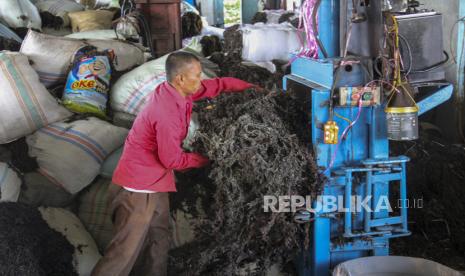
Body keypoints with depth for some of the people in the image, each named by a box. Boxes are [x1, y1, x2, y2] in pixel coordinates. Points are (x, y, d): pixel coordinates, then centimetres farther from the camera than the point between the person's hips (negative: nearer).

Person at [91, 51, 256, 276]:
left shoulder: (175, 91, 2)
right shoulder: (168, 111, -26)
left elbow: (217, 85, 13)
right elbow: (172, 159, -19)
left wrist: (253, 88, 16)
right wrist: (203, 160, -2)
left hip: (154, 185, 10)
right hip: (138, 190, -10)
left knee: (159, 243, 15)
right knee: (126, 251, -6)